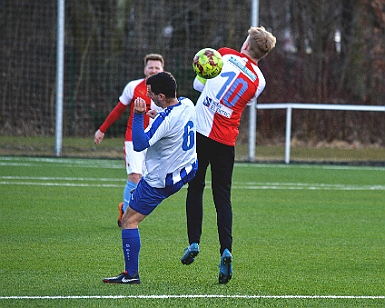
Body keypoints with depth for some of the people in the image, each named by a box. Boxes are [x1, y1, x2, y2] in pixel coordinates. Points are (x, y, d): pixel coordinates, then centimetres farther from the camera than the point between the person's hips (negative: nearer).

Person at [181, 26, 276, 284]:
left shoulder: (225, 55, 2)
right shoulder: (259, 81, 4)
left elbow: (198, 84, 10)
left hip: (200, 130, -1)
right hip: (226, 140, 1)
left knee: (195, 188, 12)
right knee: (223, 197, 7)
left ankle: (194, 243, 2)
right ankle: (226, 250, -9)